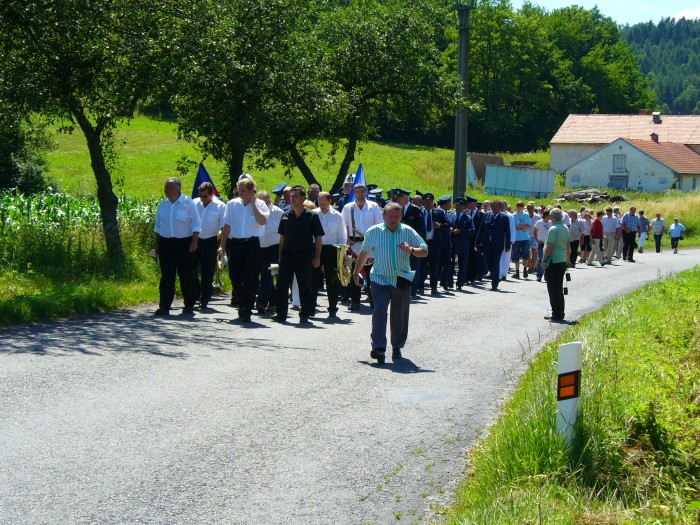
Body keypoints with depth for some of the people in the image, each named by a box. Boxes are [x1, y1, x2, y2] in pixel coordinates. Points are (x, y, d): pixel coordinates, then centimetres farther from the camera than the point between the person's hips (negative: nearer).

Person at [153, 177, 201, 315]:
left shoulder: (188, 203, -4)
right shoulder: (162, 204, 10)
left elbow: (196, 225, -3)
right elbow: (158, 226, 17)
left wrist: (194, 242, -11)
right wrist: (157, 244, 13)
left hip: (184, 243, -3)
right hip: (165, 243, 4)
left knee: (186, 275, 3)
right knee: (166, 275, -1)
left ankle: (189, 305, 14)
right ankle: (164, 306, 0)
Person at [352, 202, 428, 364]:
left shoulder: (408, 232, 2)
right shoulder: (373, 232, 2)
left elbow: (424, 251, 1)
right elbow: (364, 253, 16)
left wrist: (411, 250, -19)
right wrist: (356, 273, 20)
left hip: (402, 280, 1)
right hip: (380, 279, -1)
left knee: (399, 316, 7)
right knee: (379, 312, -17)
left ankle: (397, 348, 23)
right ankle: (378, 348, -20)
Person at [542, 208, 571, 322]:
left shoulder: (553, 229, -16)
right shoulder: (566, 228, 11)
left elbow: (549, 246, -20)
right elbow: (568, 246, 17)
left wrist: (544, 261, -12)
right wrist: (567, 260, 24)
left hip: (553, 261, -8)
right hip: (562, 261, 8)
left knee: (553, 289, -3)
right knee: (559, 289, 15)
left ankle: (556, 314, -3)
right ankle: (560, 313, 20)